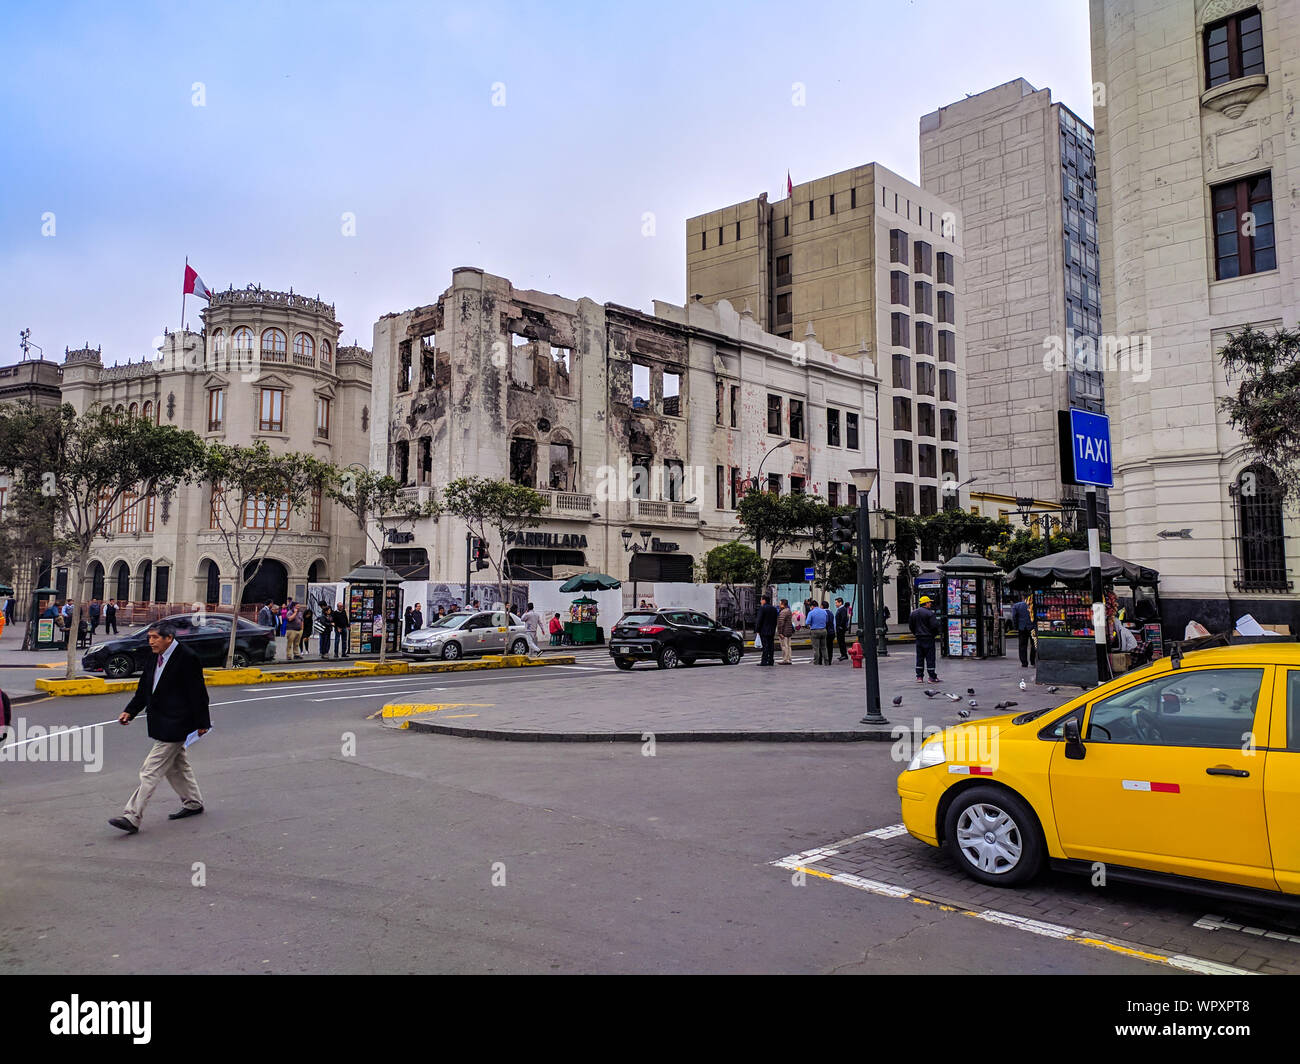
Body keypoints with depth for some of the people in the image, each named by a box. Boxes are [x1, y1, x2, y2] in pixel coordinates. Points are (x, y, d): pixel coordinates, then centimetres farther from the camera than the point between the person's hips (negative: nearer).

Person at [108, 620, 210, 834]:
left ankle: (132, 818, -5)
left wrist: (201, 723, -12)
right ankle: (193, 803, 35)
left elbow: (198, 694, -15)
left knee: (151, 771, -8)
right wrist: (130, 712, 0)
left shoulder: (187, 659, -17)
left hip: (174, 726, -9)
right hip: (162, 725, 9)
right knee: (176, 765, 20)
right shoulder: (153, 659, 9)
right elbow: (143, 690, 15)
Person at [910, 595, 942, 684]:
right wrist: (935, 634, -1)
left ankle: (919, 677, 11)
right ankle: (932, 677, 3)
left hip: (919, 638, 6)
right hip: (928, 638, -6)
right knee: (930, 657, -1)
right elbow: (935, 625, -18)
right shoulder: (929, 613, -14)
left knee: (919, 657, 11)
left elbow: (910, 625, 14)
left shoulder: (914, 613, 8)